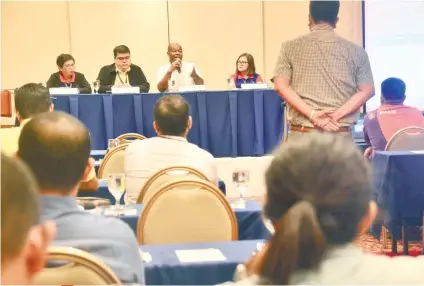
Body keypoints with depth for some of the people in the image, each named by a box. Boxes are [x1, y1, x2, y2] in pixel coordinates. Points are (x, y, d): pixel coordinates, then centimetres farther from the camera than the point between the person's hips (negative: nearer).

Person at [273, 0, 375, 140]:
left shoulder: (290, 47, 4)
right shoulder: (355, 51, 5)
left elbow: (281, 86, -6)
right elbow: (367, 90, -1)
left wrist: (312, 114, -11)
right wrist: (337, 115, -8)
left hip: (301, 134, 0)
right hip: (340, 135, 1)